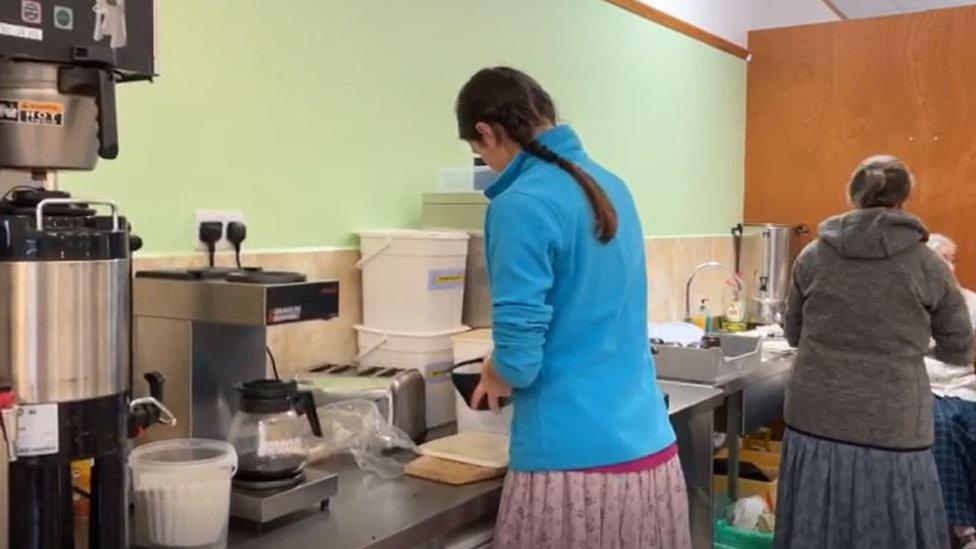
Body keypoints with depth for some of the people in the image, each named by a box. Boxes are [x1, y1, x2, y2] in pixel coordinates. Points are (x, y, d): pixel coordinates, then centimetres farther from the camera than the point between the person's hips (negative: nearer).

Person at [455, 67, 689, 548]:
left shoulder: (521, 205, -16)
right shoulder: (611, 186, 9)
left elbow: (519, 360, -19)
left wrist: (498, 375, 3)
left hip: (577, 462, -8)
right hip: (651, 450, 8)